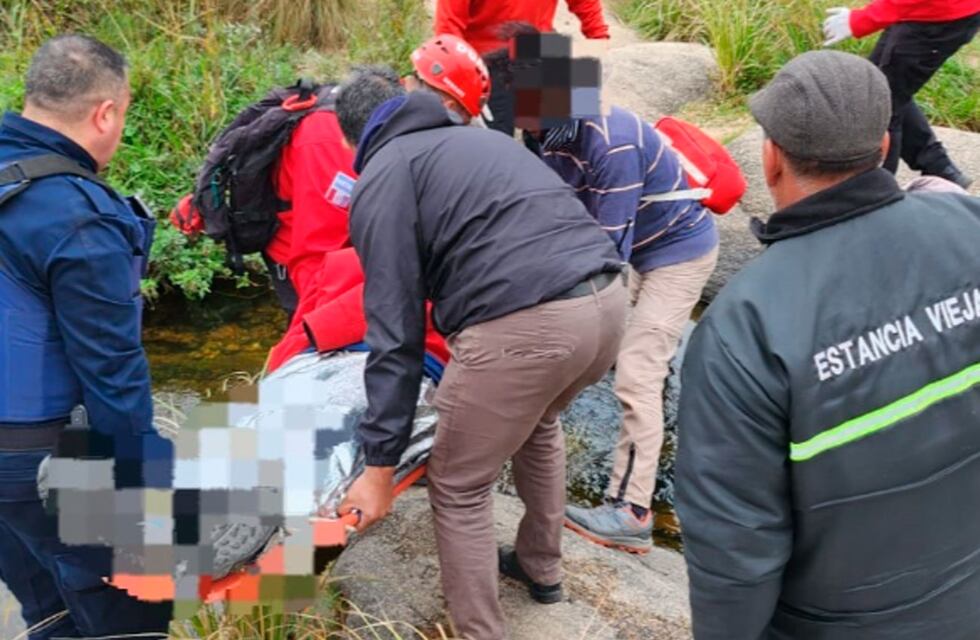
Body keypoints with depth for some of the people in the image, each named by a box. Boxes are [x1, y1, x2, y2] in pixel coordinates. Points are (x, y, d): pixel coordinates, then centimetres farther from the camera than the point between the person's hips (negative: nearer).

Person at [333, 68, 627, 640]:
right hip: (608, 297, 8)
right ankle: (542, 567, 53)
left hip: (526, 323, -8)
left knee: (458, 490, 14)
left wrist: (381, 466, 3)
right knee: (538, 422, 36)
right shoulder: (478, 137, 30)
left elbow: (396, 333, 0)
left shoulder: (382, 179, 8)